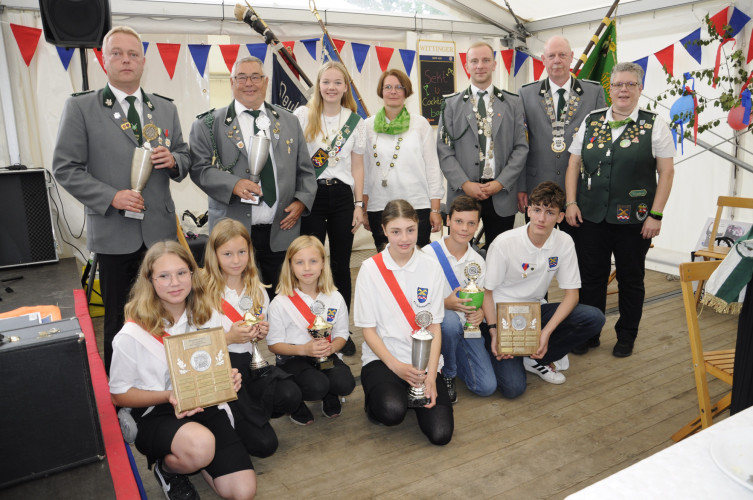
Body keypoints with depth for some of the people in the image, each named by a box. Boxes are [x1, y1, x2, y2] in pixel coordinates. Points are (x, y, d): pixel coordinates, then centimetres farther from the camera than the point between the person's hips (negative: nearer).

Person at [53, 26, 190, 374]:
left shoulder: (166, 108, 10)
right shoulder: (80, 107, -2)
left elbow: (184, 158, 16)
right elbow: (65, 168, -5)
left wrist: (173, 160, -8)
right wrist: (111, 196, -17)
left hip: (160, 229, 3)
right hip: (114, 232, -3)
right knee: (118, 316, 9)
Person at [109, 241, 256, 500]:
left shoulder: (208, 317, 0)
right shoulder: (133, 334, -12)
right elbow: (119, 394, -5)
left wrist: (229, 378, -11)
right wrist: (169, 396, -21)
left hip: (205, 407, 4)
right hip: (155, 414, -3)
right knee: (201, 444, -38)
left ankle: (187, 455, 17)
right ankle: (167, 468, 0)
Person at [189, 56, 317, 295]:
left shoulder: (289, 122, 14)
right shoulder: (209, 124, 4)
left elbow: (305, 170, 15)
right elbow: (200, 168, -3)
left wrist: (302, 201, -1)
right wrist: (233, 184, -20)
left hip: (281, 231, 3)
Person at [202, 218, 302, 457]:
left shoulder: (257, 290, 9)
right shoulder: (204, 293, -8)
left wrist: (261, 333, -3)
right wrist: (229, 338, -20)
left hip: (249, 365, 5)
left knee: (290, 396, -26)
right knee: (263, 444, -16)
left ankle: (248, 414, 5)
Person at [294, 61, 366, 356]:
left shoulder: (355, 121, 9)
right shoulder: (303, 115, 3)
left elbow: (357, 166, 10)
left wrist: (359, 204, 4)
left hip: (342, 196, 2)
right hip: (311, 195, -1)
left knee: (341, 265, 6)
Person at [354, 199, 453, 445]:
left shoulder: (431, 267, 1)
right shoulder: (370, 269, -5)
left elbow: (434, 326, 1)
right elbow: (368, 330, -3)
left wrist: (431, 375, -10)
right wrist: (396, 366, -15)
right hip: (382, 358, -2)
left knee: (440, 433, -13)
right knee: (393, 412, -32)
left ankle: (419, 395, 18)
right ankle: (376, 398, 5)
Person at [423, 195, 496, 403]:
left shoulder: (478, 261, 5)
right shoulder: (428, 254, -10)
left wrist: (480, 313, -14)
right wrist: (446, 304, -27)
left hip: (466, 326, 4)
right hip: (435, 324, -4)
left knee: (487, 386, -10)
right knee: (450, 320, -40)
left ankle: (450, 359, 21)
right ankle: (447, 374, -10)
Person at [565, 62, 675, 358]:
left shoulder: (654, 125, -1)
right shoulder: (591, 122, 6)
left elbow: (666, 172, -3)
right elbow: (574, 164, 7)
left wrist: (656, 215, -9)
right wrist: (571, 203, -2)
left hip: (633, 219, -1)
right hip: (591, 216, 2)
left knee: (631, 279, 12)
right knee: (591, 277, 10)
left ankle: (626, 336, 29)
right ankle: (588, 334, 25)